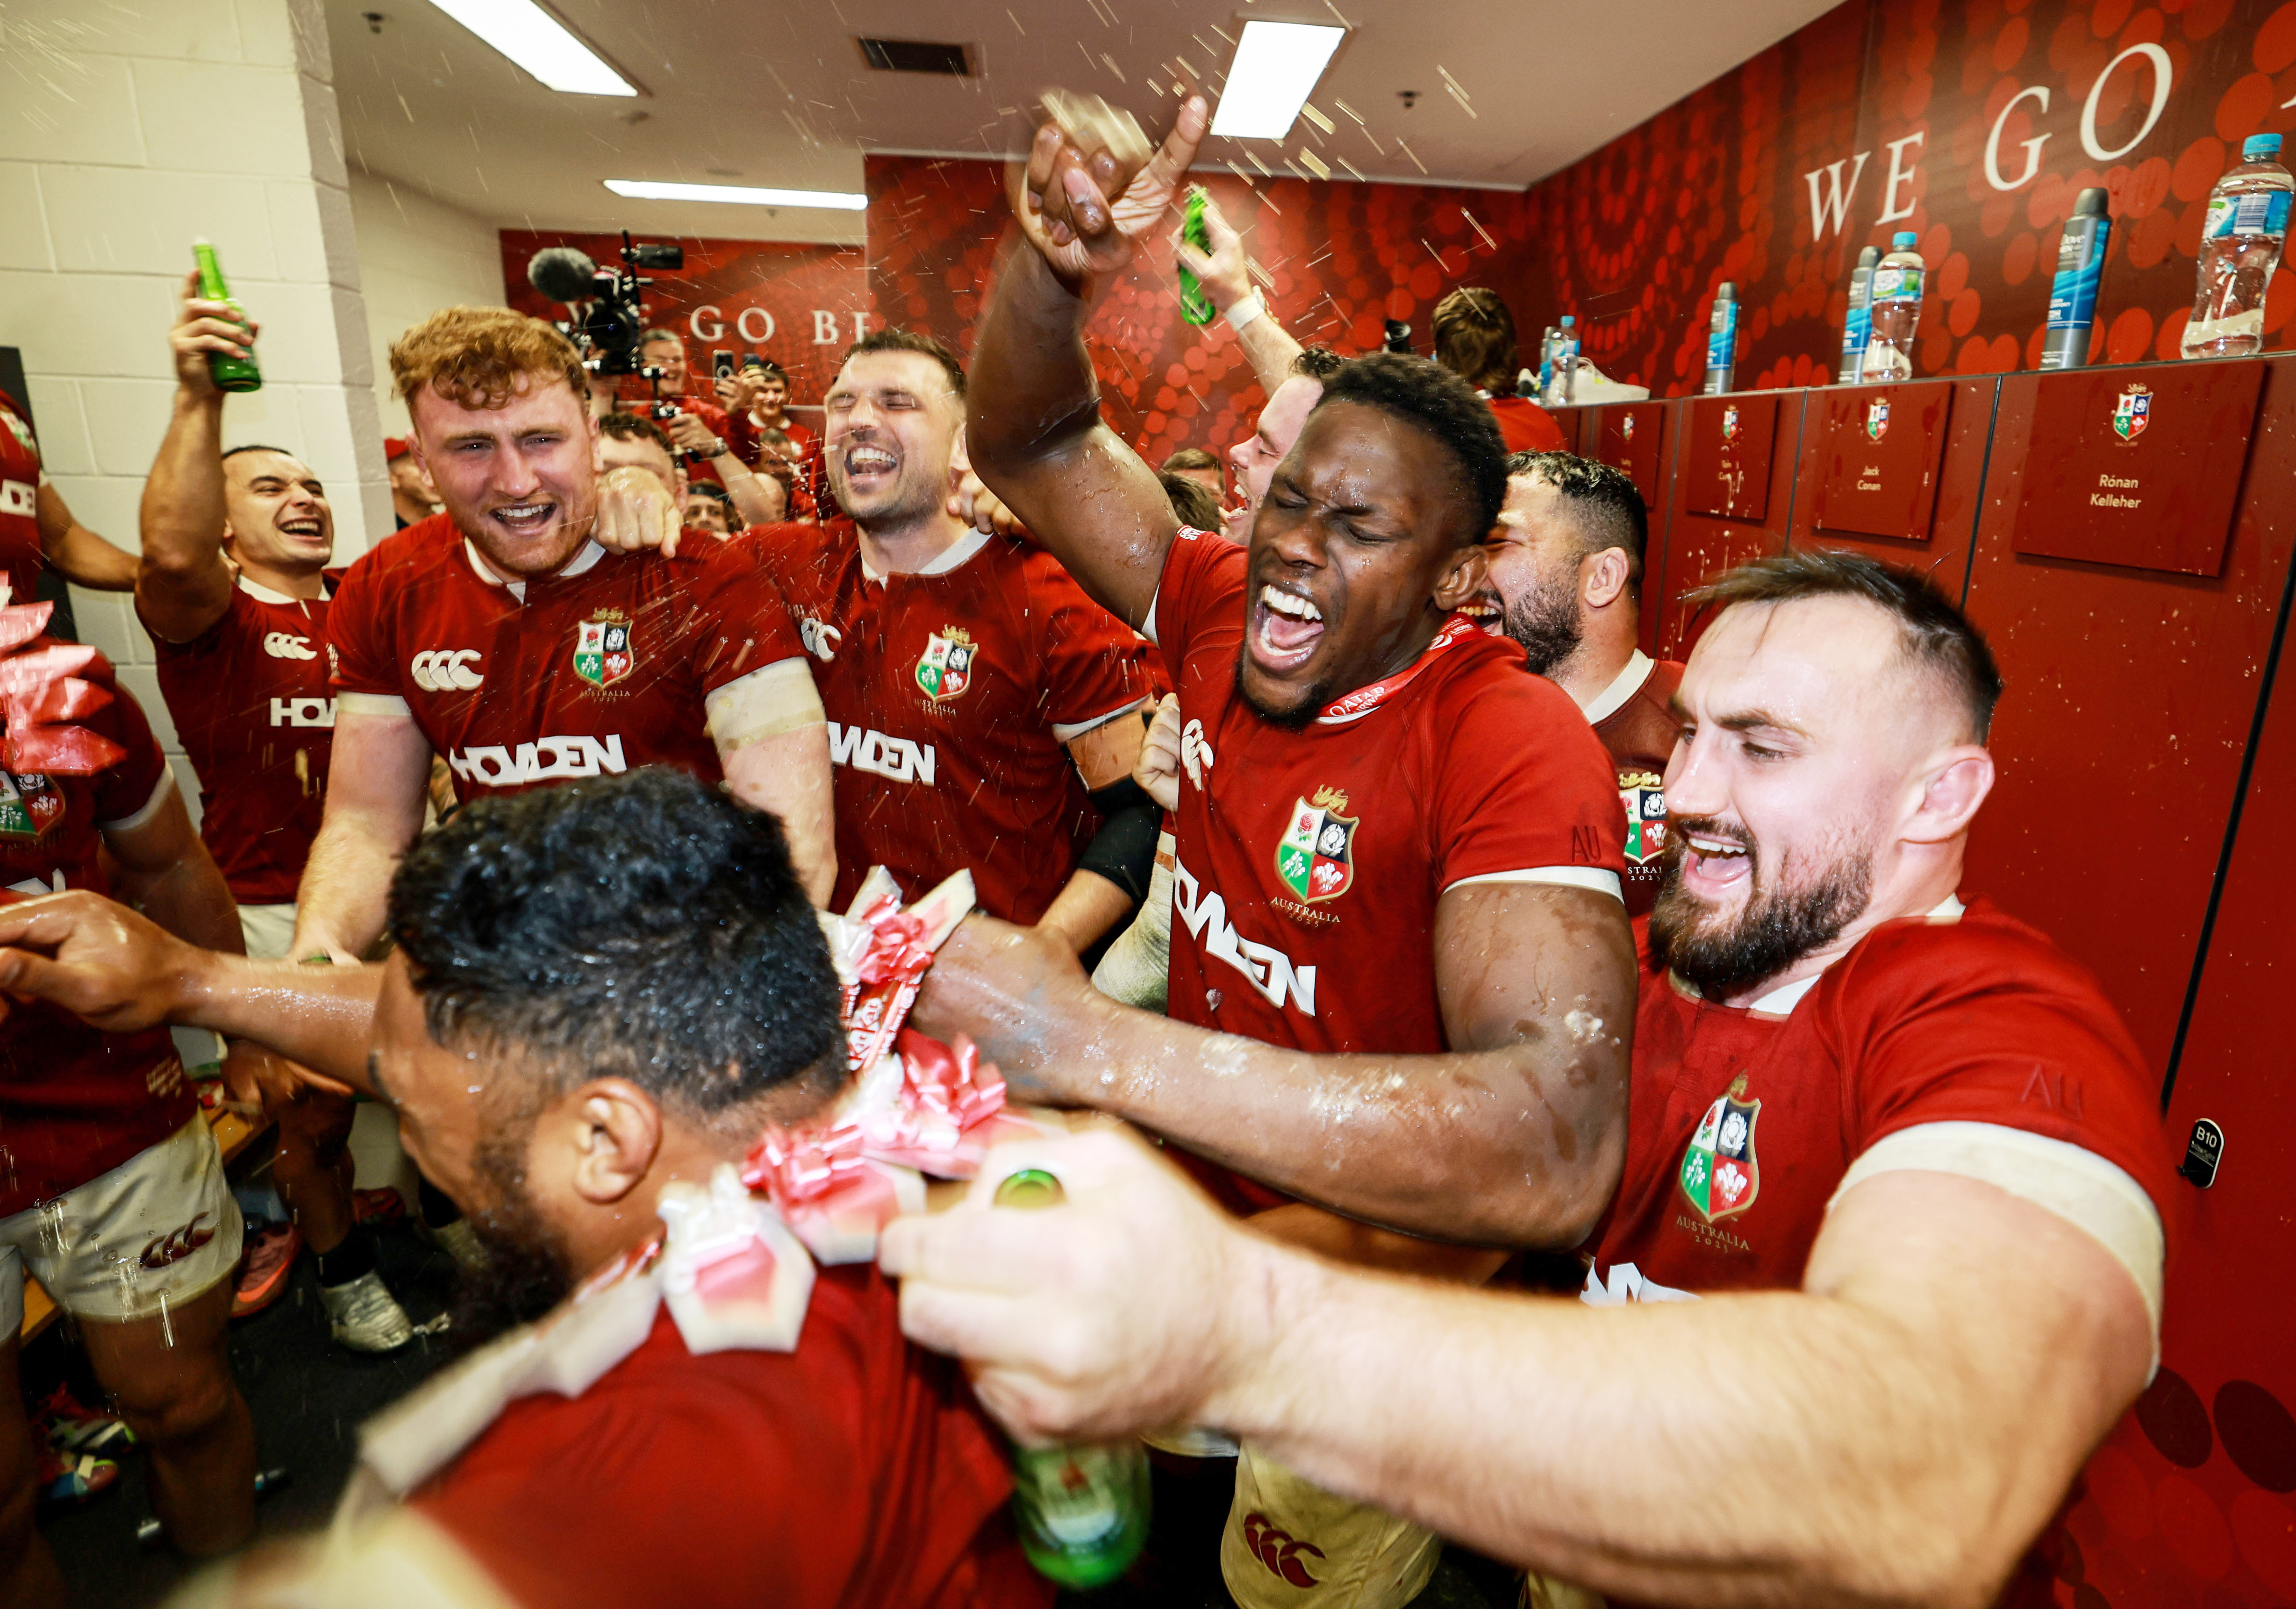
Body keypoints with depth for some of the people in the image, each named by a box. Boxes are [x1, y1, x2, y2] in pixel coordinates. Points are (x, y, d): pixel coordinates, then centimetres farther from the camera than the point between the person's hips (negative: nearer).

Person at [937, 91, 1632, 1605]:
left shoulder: (1514, 740, -28)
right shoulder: (1226, 611, -10)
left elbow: (1559, 1152, -41)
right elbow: (1032, 446, -3)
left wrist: (1098, 1044, -47)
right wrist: (1055, 268, -26)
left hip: (1383, 1267, -4)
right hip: (1193, 1195, 5)